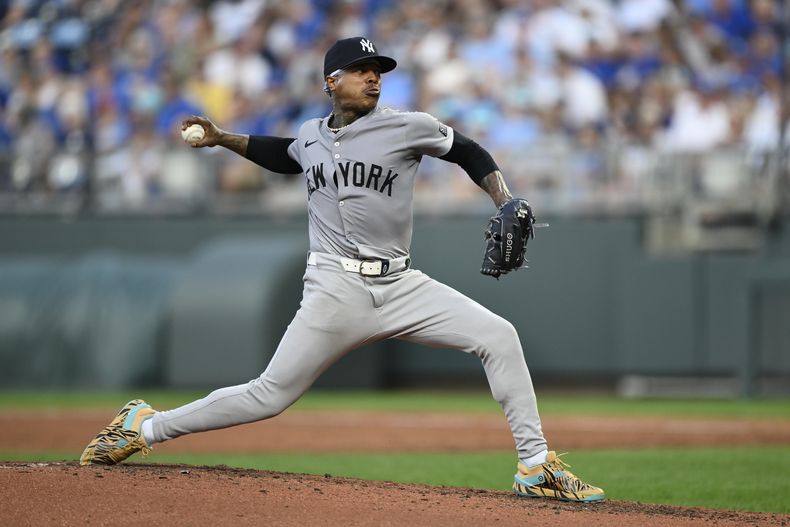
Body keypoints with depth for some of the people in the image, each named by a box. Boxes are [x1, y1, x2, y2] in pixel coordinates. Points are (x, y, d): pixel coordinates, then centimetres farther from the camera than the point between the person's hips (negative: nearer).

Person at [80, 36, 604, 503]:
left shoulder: (407, 127, 0)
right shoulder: (311, 135, 10)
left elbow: (468, 152, 10)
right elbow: (285, 155, 34)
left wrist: (507, 208, -3)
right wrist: (224, 139, 24)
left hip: (400, 286, 0)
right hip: (336, 289, 0)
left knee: (498, 335, -16)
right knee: (269, 396, -5)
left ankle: (536, 466, -9)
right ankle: (145, 426, 11)